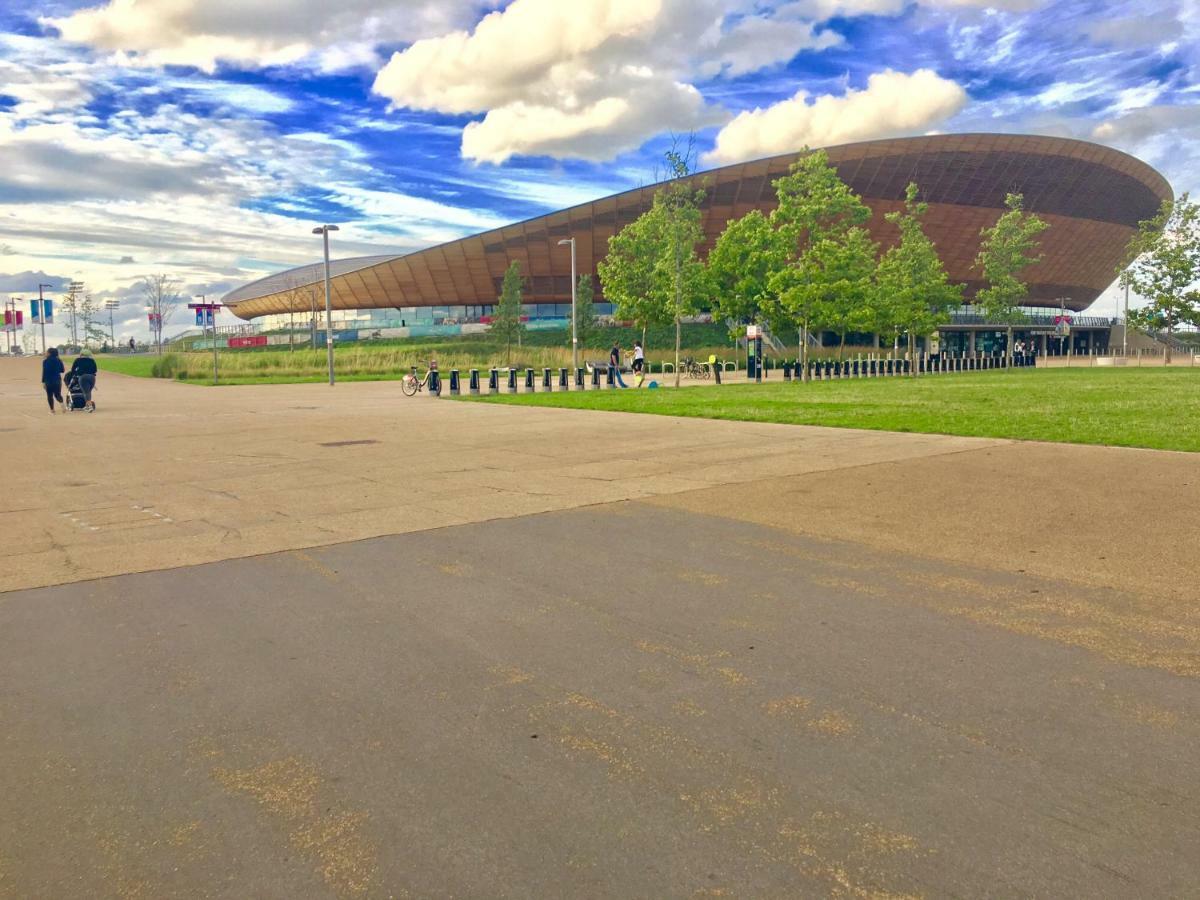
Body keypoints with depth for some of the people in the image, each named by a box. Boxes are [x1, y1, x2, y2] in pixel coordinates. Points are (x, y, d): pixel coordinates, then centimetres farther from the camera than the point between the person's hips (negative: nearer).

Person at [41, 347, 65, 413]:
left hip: (48, 380, -3)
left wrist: (43, 382, -5)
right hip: (57, 380, 3)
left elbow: (44, 372, -10)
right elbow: (62, 370, 9)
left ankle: (52, 410, 9)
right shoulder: (58, 360, 2)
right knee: (57, 394, 10)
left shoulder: (45, 361, -9)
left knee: (50, 395, 8)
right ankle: (62, 403, -21)